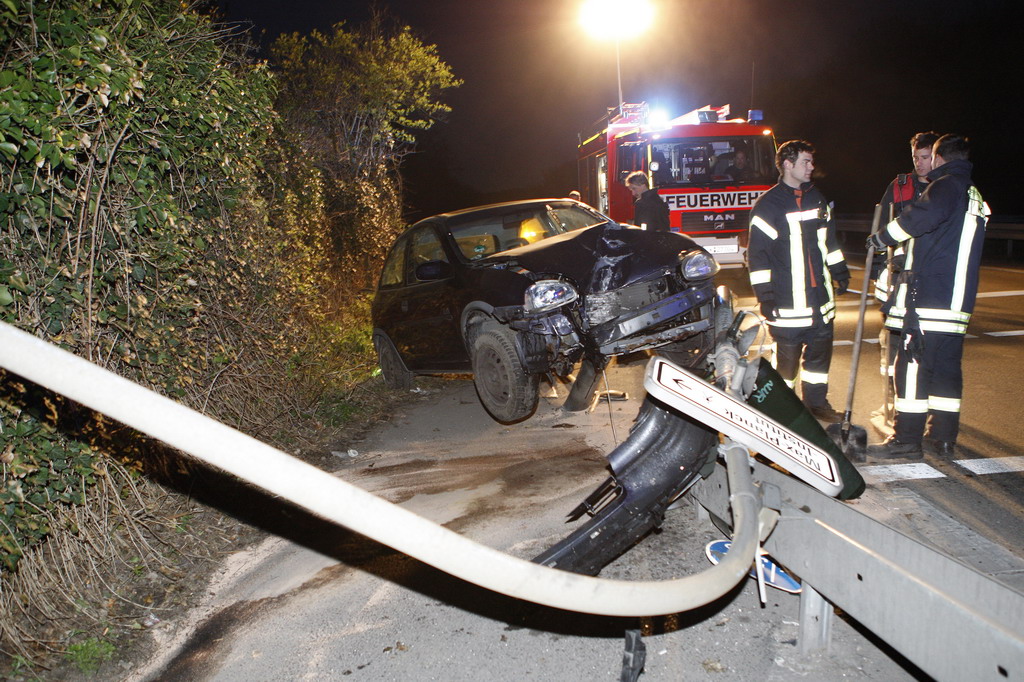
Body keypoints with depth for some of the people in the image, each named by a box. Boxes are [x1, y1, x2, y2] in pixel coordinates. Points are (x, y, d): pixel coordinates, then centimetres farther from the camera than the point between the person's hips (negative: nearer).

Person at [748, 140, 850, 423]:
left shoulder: (817, 199, 13)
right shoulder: (768, 205, -9)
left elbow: (830, 240, 24)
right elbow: (757, 254, -11)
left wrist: (840, 271, 21)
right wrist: (765, 296, -15)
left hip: (820, 297, 7)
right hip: (787, 301, -7)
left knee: (820, 350, 13)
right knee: (786, 356, -1)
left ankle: (816, 402, 27)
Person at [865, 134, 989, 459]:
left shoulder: (947, 186, -7)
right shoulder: (974, 196, 22)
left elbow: (927, 213, -30)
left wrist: (885, 237, -19)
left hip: (928, 297, -9)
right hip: (958, 299, 9)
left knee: (913, 364, -6)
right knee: (947, 366, 12)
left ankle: (907, 438, -3)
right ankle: (945, 437, 18)